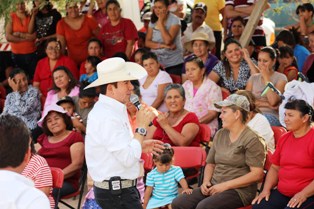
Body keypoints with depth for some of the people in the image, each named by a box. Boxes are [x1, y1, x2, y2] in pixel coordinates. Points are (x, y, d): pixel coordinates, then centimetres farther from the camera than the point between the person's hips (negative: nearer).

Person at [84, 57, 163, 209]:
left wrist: (141, 146, 11)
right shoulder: (108, 117, -21)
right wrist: (141, 126, -15)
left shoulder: (106, 110, 11)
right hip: (118, 191, -10)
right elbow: (128, 158, -24)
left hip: (113, 189, 10)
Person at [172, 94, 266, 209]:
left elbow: (257, 174, -14)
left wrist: (225, 185, -15)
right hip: (215, 187, 7)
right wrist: (206, 182, 1)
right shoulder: (220, 134, 14)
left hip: (239, 190, -7)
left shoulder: (251, 139, -7)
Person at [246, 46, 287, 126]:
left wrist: (266, 77, -5)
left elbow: (273, 102, -11)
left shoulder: (280, 78, 5)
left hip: (272, 116, -4)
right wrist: (266, 104, -9)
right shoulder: (253, 78, 18)